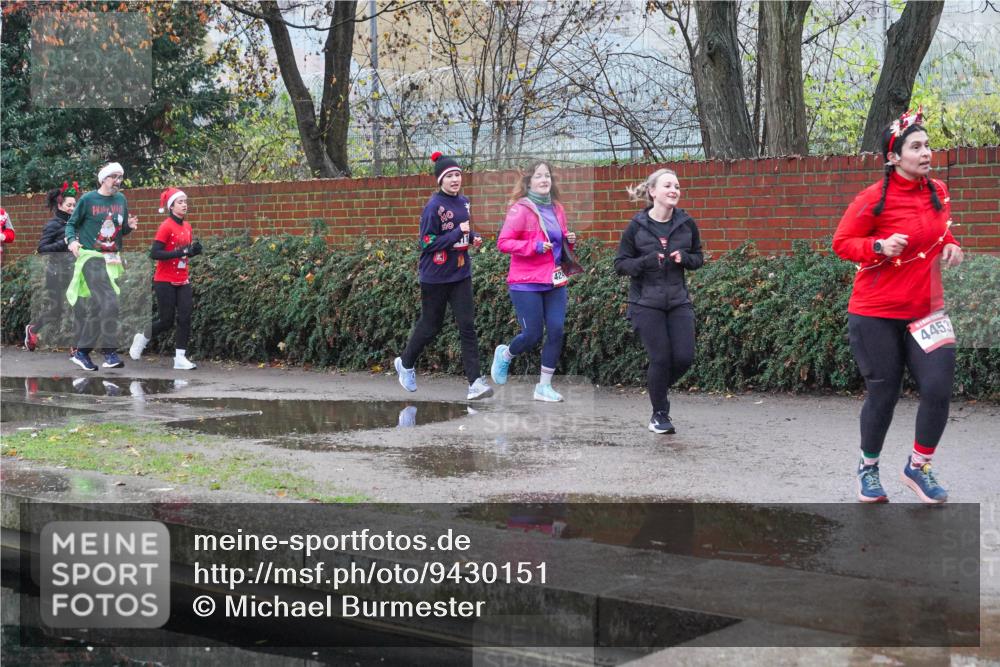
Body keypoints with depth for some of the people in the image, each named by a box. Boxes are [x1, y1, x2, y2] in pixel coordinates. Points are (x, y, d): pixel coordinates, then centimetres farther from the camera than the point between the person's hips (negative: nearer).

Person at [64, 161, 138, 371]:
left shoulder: (121, 200, 11)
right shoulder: (88, 200, -4)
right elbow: (71, 223, 3)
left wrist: (129, 226, -3)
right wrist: (72, 240, -16)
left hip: (112, 260, 6)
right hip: (91, 257, -6)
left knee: (96, 307, 9)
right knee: (109, 302, -20)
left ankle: (82, 353, 18)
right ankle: (110, 353, -17)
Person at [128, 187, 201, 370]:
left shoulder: (187, 226, 8)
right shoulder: (166, 226, -13)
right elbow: (154, 253, -19)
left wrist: (193, 251, -4)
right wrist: (180, 252, -27)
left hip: (183, 281, 6)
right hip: (165, 281, -6)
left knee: (185, 318, -3)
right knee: (166, 321, -1)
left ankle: (180, 358, 1)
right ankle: (142, 338, 26)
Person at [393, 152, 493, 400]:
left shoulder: (463, 201, 6)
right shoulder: (434, 206, -15)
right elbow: (427, 243, -18)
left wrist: (473, 237, 3)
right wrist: (458, 232, -23)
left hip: (461, 274, 5)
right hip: (435, 276, -5)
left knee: (467, 326, -5)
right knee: (430, 326, 10)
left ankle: (475, 382, -8)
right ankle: (405, 363, 37)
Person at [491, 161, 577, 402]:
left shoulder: (557, 209, 11)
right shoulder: (520, 209, -10)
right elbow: (503, 243, -13)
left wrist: (569, 240, 2)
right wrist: (534, 246, -22)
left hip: (555, 281, 6)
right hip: (526, 283, -6)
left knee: (556, 332, -2)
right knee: (533, 335, -4)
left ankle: (544, 386, 10)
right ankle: (505, 354, 30)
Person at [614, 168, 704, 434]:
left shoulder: (687, 224, 1)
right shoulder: (637, 226, -6)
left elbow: (698, 259, 13)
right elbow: (620, 264, -1)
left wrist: (684, 258, -10)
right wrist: (646, 262, -19)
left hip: (678, 301, 3)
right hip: (646, 302, -3)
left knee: (684, 357, -3)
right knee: (660, 358, -6)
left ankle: (658, 389, 28)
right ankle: (660, 414, 14)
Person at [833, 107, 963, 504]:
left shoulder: (939, 193, 4)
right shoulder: (874, 199, -13)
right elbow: (841, 243, -7)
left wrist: (950, 245, 2)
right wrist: (879, 247, -23)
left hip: (925, 311, 5)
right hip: (876, 314, -4)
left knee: (938, 390, -7)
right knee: (883, 395, 4)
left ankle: (918, 467, 15)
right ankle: (868, 466, 29)